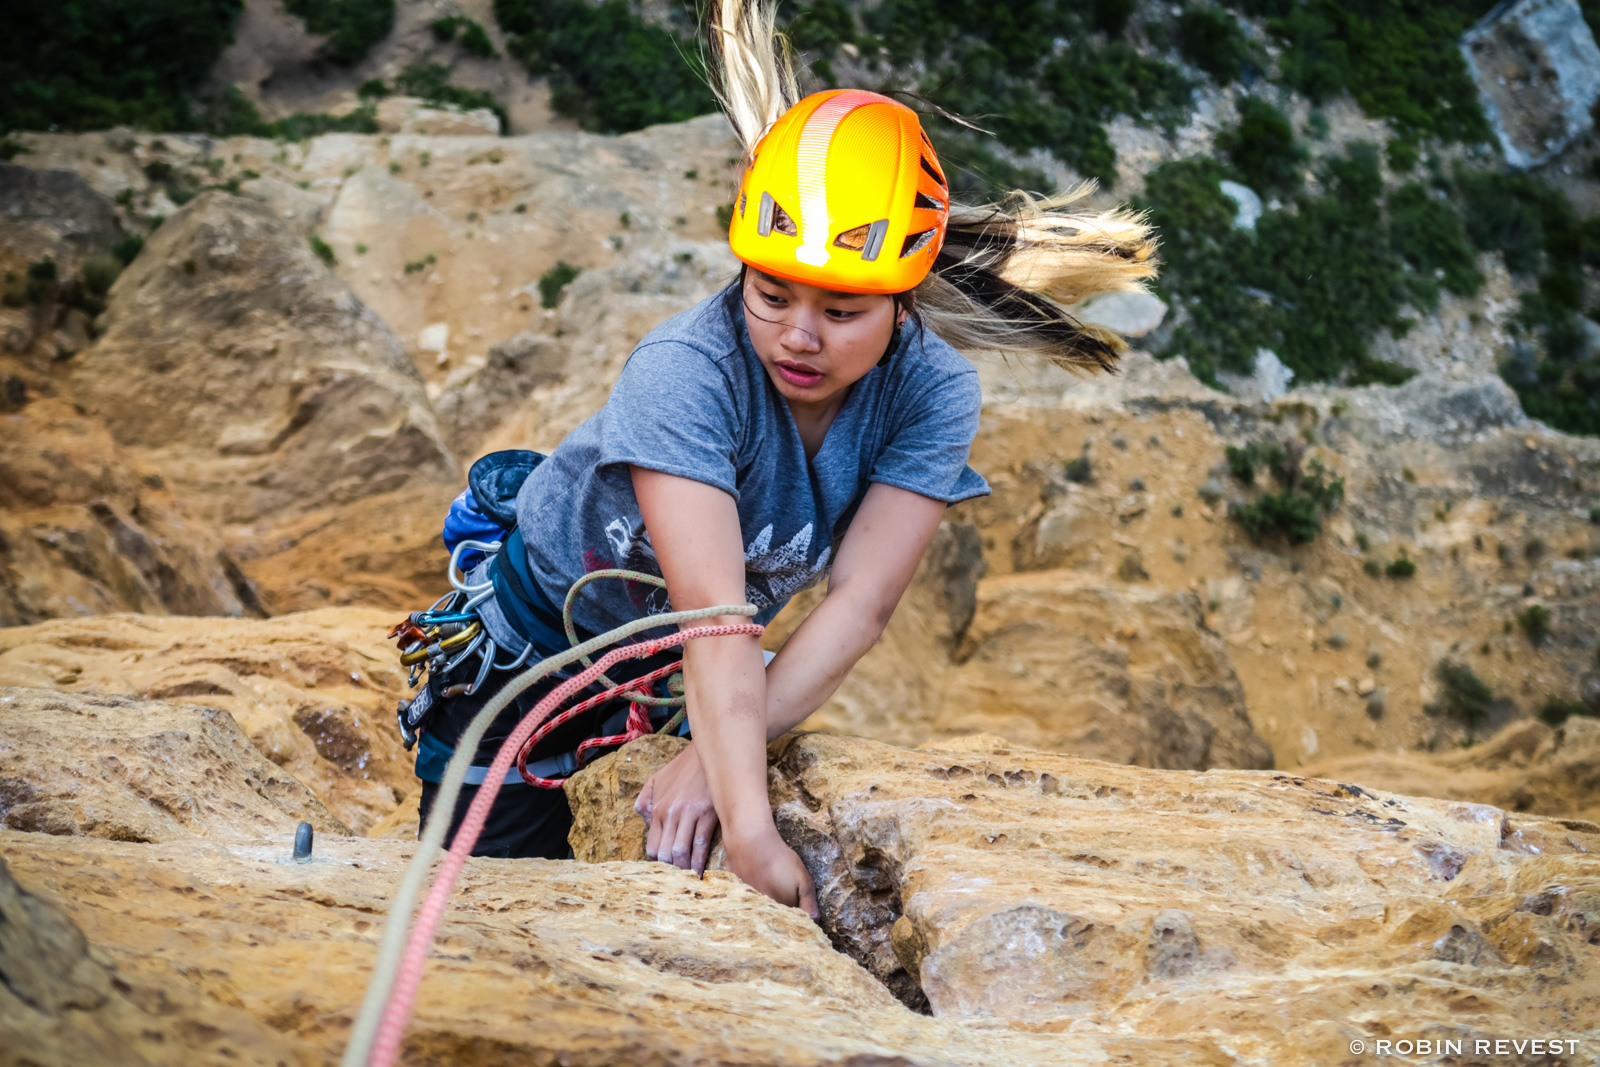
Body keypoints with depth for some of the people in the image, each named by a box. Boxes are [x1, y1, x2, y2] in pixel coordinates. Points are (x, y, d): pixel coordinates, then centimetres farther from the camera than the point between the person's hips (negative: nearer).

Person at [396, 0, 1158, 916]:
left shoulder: (932, 397, -25)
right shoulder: (687, 374, -38)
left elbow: (860, 605, -30)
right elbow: (715, 620, -45)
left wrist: (713, 757, -41)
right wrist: (751, 832, -53)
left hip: (678, 666, 4)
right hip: (536, 624, -3)